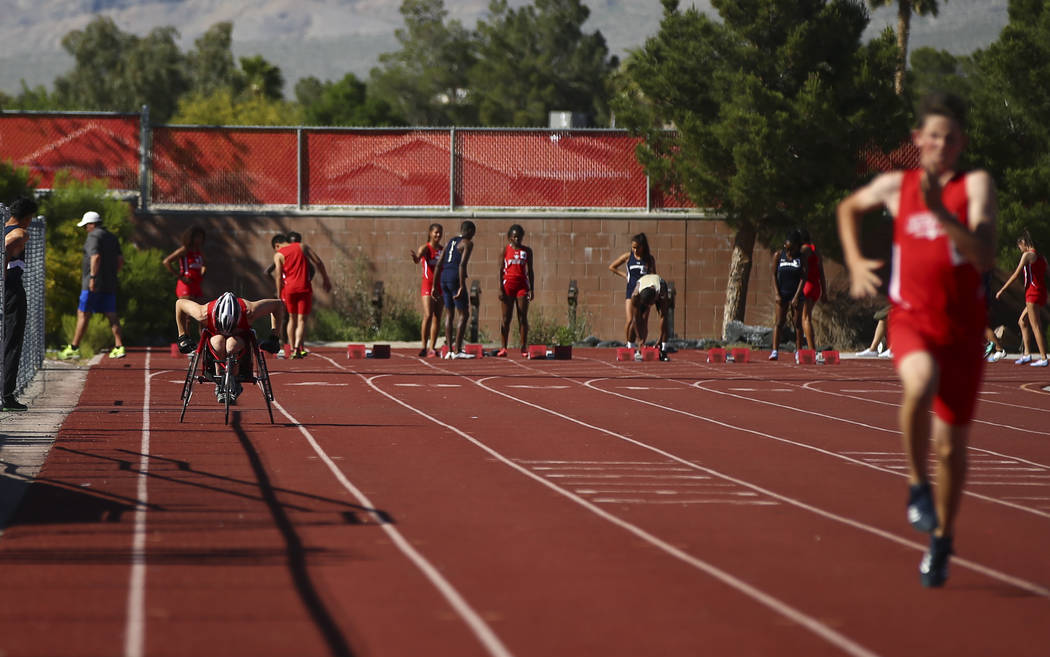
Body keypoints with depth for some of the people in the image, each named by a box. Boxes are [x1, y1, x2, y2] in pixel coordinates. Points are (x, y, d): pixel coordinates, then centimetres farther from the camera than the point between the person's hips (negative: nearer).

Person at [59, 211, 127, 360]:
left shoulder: (93, 236, -9)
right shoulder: (113, 238, 16)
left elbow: (96, 257, -22)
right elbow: (120, 261, 15)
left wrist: (93, 277, -24)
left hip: (93, 286, -8)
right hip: (110, 284, 8)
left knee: (83, 314, -2)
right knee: (111, 315, 6)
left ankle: (74, 348, 0)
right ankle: (119, 347, -3)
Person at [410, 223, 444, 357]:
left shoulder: (443, 250, 12)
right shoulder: (425, 248, -6)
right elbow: (418, 259, -26)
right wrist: (415, 257, -48)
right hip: (427, 285, -6)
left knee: (437, 317, 4)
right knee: (428, 316, -15)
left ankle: (432, 348, 8)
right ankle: (424, 347, -12)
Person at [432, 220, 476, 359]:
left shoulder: (450, 242, 19)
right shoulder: (467, 243, -3)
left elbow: (438, 265, 16)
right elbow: (462, 265, -16)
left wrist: (435, 287, 18)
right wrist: (462, 287, -19)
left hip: (443, 279, 7)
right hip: (456, 279, -7)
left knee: (450, 314, 15)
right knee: (464, 314, -1)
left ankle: (449, 350, 10)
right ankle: (457, 351, -8)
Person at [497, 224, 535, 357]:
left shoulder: (527, 250, 9)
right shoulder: (505, 250, 4)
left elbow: (530, 271, 11)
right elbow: (501, 270, 2)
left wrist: (531, 289, 4)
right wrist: (500, 288, -6)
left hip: (522, 285, 1)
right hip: (508, 284, -1)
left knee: (523, 317, -2)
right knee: (505, 318, -2)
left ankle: (524, 348, -1)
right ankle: (503, 347, 0)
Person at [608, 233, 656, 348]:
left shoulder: (649, 259, 5)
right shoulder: (628, 257, 3)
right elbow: (612, 267, 15)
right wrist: (624, 275, 6)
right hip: (631, 291, -1)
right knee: (630, 321, -15)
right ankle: (628, 345, -4)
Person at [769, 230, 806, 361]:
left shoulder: (801, 258, -2)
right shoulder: (779, 255, 1)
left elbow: (803, 278, -5)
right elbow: (774, 275, 2)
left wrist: (797, 297, -12)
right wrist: (777, 294, -6)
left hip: (796, 294, -1)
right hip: (782, 294, 1)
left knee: (797, 323, 2)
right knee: (778, 322, -6)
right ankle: (775, 351, -12)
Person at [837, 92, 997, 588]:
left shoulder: (976, 186, -5)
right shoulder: (896, 186, 2)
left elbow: (984, 258, -18)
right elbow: (848, 208, 24)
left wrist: (941, 213, -28)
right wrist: (854, 262, 11)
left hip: (962, 327, 0)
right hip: (910, 319, 0)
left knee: (951, 444, 7)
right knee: (921, 384, -35)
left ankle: (942, 537, 31)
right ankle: (917, 485, -13)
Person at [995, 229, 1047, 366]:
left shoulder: (1027, 255, -8)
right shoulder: (1040, 256, 16)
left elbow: (1016, 275, -8)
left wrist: (1002, 290, -2)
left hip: (1033, 292, -9)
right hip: (1042, 293, 9)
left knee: (1036, 326, -7)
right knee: (1022, 321, 16)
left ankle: (1043, 358, -8)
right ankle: (1027, 354, 12)